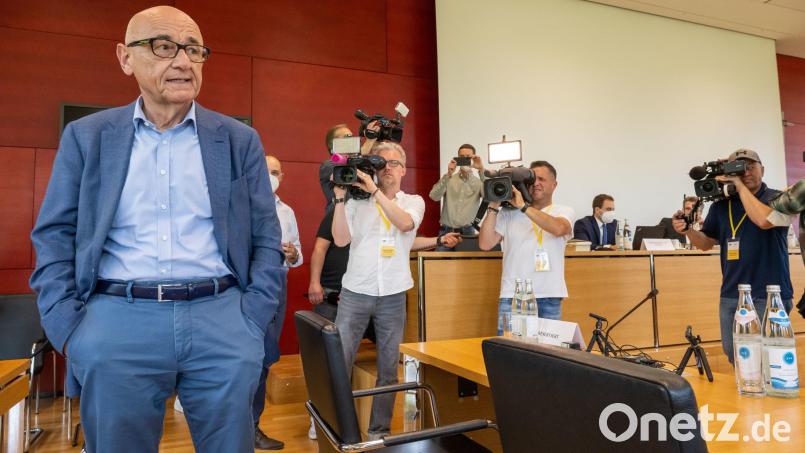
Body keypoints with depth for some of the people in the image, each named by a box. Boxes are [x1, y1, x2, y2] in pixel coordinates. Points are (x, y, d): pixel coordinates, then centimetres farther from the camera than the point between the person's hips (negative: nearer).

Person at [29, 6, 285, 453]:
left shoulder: (240, 140, 6)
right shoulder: (86, 137, 8)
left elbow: (266, 239, 5)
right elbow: (54, 236, 7)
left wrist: (251, 322, -4)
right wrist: (69, 331, -3)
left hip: (221, 318, 0)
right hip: (117, 322, 1)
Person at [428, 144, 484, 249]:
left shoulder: (478, 182, 3)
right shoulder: (448, 179, 5)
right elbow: (434, 196, -10)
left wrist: (481, 170, -22)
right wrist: (448, 174, -19)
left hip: (467, 232, -1)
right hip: (446, 231, 1)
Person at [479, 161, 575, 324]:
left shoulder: (564, 211, 7)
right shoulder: (508, 213, 7)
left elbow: (558, 228, -16)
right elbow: (485, 244, -1)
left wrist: (523, 206, -16)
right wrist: (493, 206, -4)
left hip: (550, 297, 0)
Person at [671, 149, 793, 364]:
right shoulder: (721, 205, 9)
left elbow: (763, 220, -25)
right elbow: (706, 243, 13)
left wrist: (740, 185, -17)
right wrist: (687, 230, -8)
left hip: (770, 295, -4)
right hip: (731, 295, 5)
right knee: (733, 353, 12)